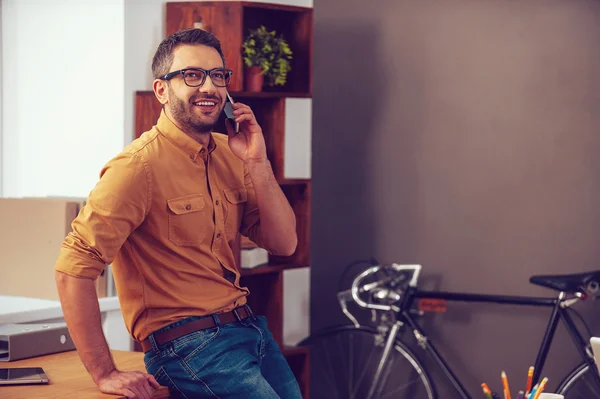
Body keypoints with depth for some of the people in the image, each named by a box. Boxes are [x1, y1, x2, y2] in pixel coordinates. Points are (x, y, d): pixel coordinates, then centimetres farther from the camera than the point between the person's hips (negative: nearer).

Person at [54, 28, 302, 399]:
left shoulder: (228, 154, 8)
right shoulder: (141, 164, -16)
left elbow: (284, 243, 6)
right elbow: (74, 266, -22)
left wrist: (257, 163, -6)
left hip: (249, 324, 8)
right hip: (189, 340, -7)